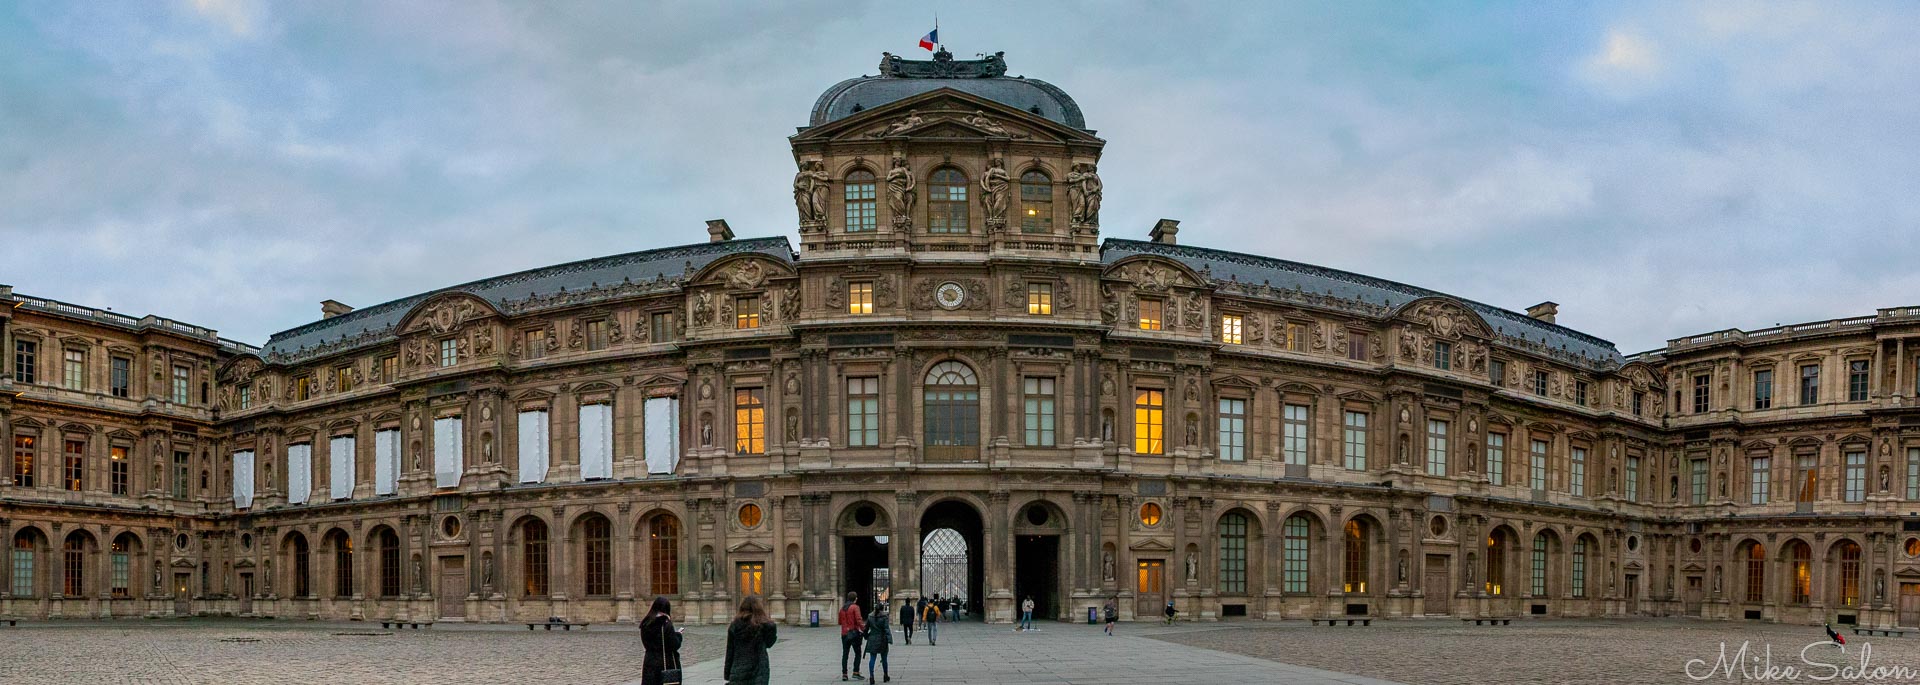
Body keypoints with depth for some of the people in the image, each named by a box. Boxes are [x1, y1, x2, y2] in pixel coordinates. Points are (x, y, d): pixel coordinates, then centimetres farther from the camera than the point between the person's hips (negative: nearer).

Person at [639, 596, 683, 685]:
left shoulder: (646, 624, 2)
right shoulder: (666, 625, -15)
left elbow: (644, 645, 11)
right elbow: (675, 645, -15)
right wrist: (678, 634, 4)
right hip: (666, 664, -5)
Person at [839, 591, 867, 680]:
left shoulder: (842, 608, 9)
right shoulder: (855, 607, -9)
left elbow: (840, 621, 15)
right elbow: (859, 620, -18)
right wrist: (864, 629, -12)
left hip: (844, 633, 6)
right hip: (854, 633, -6)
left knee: (845, 654, 9)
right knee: (857, 653, 3)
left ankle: (844, 674, 8)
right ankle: (856, 673, -4)